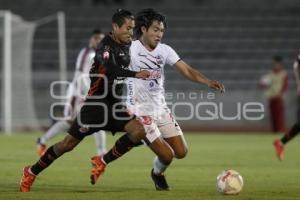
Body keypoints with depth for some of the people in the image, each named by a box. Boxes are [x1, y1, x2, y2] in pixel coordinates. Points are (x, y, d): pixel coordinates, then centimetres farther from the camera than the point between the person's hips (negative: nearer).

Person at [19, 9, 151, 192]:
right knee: (69, 144, -3)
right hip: (95, 103, -7)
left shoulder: (126, 45, 7)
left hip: (113, 105, 7)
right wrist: (135, 74, -49)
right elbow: (110, 68, -38)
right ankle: (31, 172, 15)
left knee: (139, 131, -15)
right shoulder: (106, 47, -18)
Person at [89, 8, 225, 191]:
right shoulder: (130, 49, -12)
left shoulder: (165, 51, 1)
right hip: (140, 111, -6)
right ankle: (158, 174, 22)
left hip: (161, 108, 6)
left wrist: (209, 82, -21)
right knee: (167, 155, -13)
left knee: (181, 152, 4)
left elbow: (187, 71, -6)